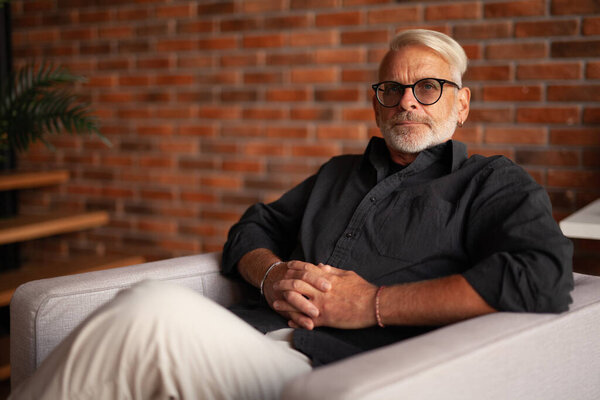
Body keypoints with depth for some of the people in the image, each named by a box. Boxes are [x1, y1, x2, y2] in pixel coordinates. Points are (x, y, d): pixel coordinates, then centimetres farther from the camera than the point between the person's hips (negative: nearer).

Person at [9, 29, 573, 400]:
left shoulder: (493, 184, 12)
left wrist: (375, 304, -10)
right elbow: (252, 229, 30)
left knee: (152, 310, -30)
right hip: (252, 336, 6)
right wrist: (272, 275, 3)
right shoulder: (339, 174, 31)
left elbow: (544, 278, -8)